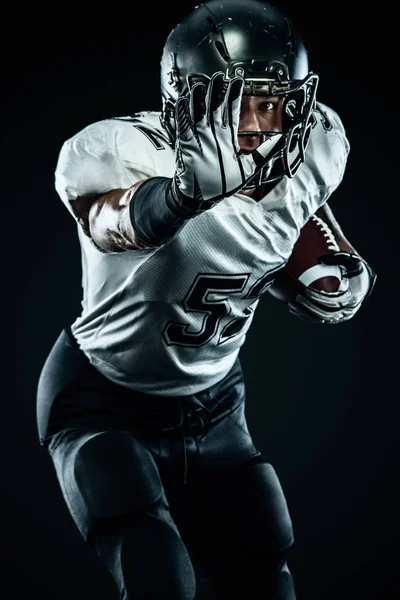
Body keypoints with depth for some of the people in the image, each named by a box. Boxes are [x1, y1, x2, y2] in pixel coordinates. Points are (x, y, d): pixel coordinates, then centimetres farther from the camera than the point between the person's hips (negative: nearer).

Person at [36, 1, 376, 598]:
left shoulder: (297, 171, -11)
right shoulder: (122, 148, -26)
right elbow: (110, 223, -49)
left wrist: (348, 278, -16)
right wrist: (185, 189, -70)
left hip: (213, 409, 5)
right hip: (106, 409, -5)